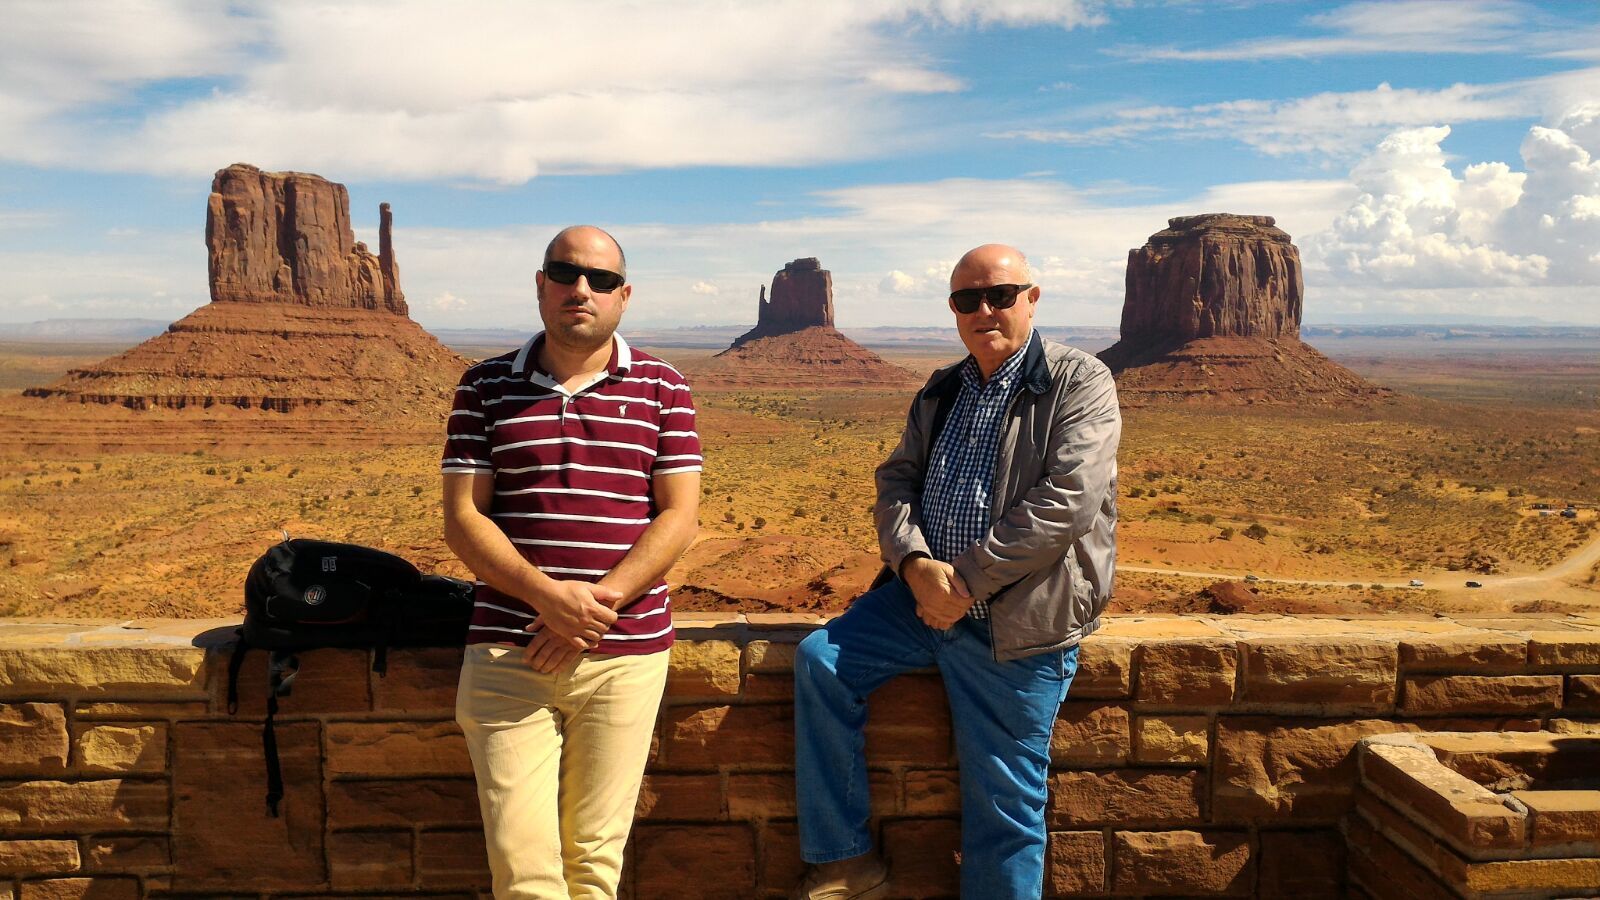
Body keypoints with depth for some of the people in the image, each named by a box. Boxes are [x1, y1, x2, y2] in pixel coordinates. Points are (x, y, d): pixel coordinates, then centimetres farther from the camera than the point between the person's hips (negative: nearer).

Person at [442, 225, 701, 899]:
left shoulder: (661, 388, 6)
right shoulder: (486, 387, 7)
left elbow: (678, 516, 0)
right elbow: (462, 517, 0)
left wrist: (597, 602, -13)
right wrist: (547, 596, -16)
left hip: (626, 654, 0)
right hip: (506, 654, 0)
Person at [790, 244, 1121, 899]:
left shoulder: (1080, 383, -7)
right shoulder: (940, 394, 14)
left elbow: (1067, 501, -19)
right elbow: (895, 481, 8)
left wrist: (964, 580, -18)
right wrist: (916, 564, -13)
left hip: (1016, 619, -6)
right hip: (925, 592, 6)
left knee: (1002, 803, -1)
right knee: (820, 659, -8)